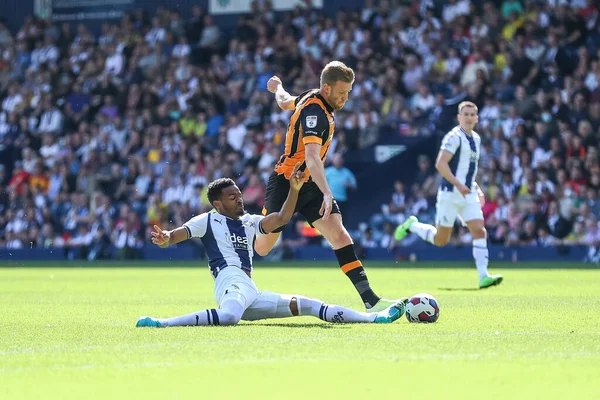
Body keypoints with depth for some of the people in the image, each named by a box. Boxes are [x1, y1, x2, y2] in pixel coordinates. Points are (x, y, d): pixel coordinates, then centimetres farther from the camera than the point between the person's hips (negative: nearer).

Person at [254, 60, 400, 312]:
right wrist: (327, 194, -46)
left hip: (309, 186, 8)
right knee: (261, 248, 3)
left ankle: (370, 300, -21)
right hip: (286, 184, -8)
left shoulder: (314, 98, 4)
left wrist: (278, 88, 50)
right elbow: (312, 158, -36)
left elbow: (286, 103, 26)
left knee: (339, 236, -11)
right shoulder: (314, 112, -24)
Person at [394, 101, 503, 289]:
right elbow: (440, 164, -20)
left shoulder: (476, 138, 15)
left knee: (480, 231, -9)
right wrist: (458, 185, -27)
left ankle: (483, 276, -12)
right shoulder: (454, 137, -12)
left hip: (469, 195, 7)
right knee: (441, 239, 1)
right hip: (450, 194, -7)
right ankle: (411, 225, 27)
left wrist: (477, 189, 16)